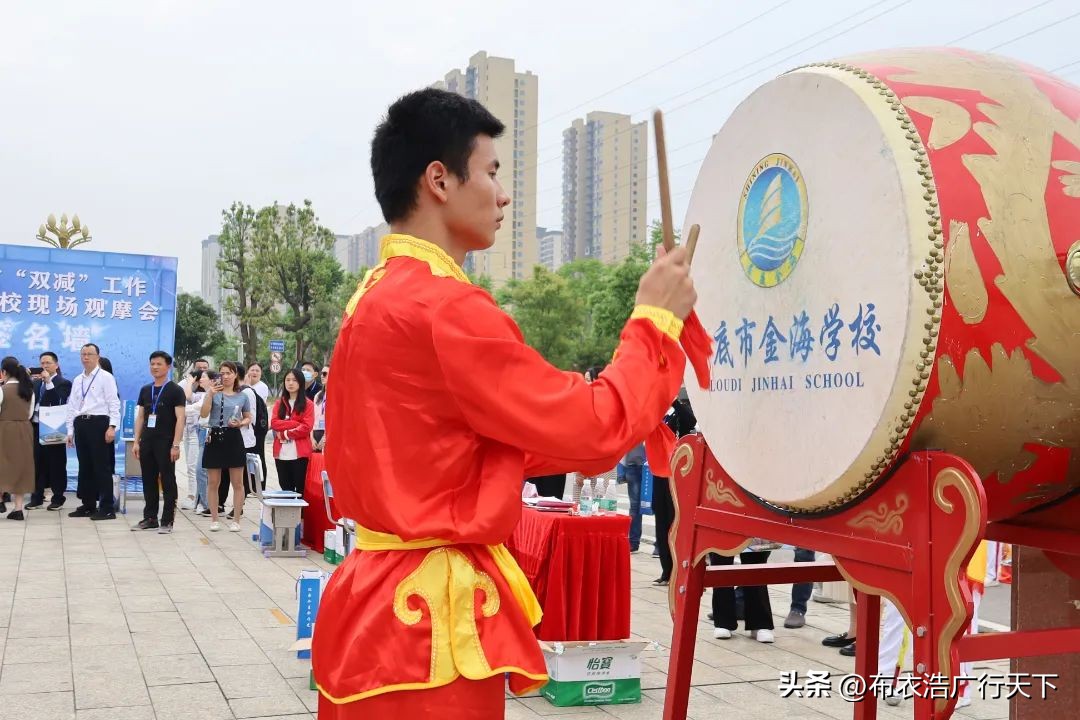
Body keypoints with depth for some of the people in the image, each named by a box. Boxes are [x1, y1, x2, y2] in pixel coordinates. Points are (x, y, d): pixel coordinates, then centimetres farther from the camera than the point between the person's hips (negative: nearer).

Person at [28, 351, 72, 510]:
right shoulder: (35, 382, 16)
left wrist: (49, 381, -19)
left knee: (56, 463, 0)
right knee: (38, 462, 7)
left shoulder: (63, 383, -1)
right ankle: (37, 496, 15)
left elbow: (59, 402, -18)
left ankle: (58, 497, 7)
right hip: (36, 427, 5)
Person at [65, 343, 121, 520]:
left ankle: (107, 508, -2)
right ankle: (88, 505, 18)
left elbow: (114, 403, -7)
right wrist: (70, 431, 13)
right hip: (80, 424, 6)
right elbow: (72, 406, 18)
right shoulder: (77, 380, 17)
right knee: (85, 466, 10)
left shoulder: (106, 377, -1)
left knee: (102, 466, -5)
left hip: (99, 423, -6)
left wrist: (112, 427, -16)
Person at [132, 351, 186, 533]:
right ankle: (150, 518, 18)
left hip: (165, 443, -5)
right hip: (147, 442, 5)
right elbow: (140, 417, 16)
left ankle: (167, 521, 3)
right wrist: (136, 442, 8)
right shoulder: (145, 390, 12)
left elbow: (180, 418, -9)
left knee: (167, 482, -1)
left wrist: (176, 445, -15)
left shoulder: (175, 390, -4)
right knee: (148, 481, 9)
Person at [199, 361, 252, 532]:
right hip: (215, 438, -1)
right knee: (213, 482, 6)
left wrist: (240, 423, -6)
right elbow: (204, 414, -10)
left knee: (237, 483, 2)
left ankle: (236, 520, 11)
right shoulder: (214, 393, 1)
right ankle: (214, 519, 17)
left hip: (233, 438, 1)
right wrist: (210, 393, -18)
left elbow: (248, 418, 16)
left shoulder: (243, 397, 6)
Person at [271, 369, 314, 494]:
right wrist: (295, 423, -11)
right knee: (285, 488, 8)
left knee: (300, 489, -2)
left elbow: (306, 428, -9)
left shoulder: (307, 404, 1)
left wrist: (285, 434, -10)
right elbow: (274, 423, -1)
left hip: (300, 452, -4)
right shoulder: (279, 403, 14)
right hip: (281, 452, 4)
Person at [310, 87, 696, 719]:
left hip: (382, 599, 10)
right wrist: (656, 319, -5)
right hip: (429, 617, -10)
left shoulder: (376, 297, 11)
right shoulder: (442, 307, -21)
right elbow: (595, 429, -18)